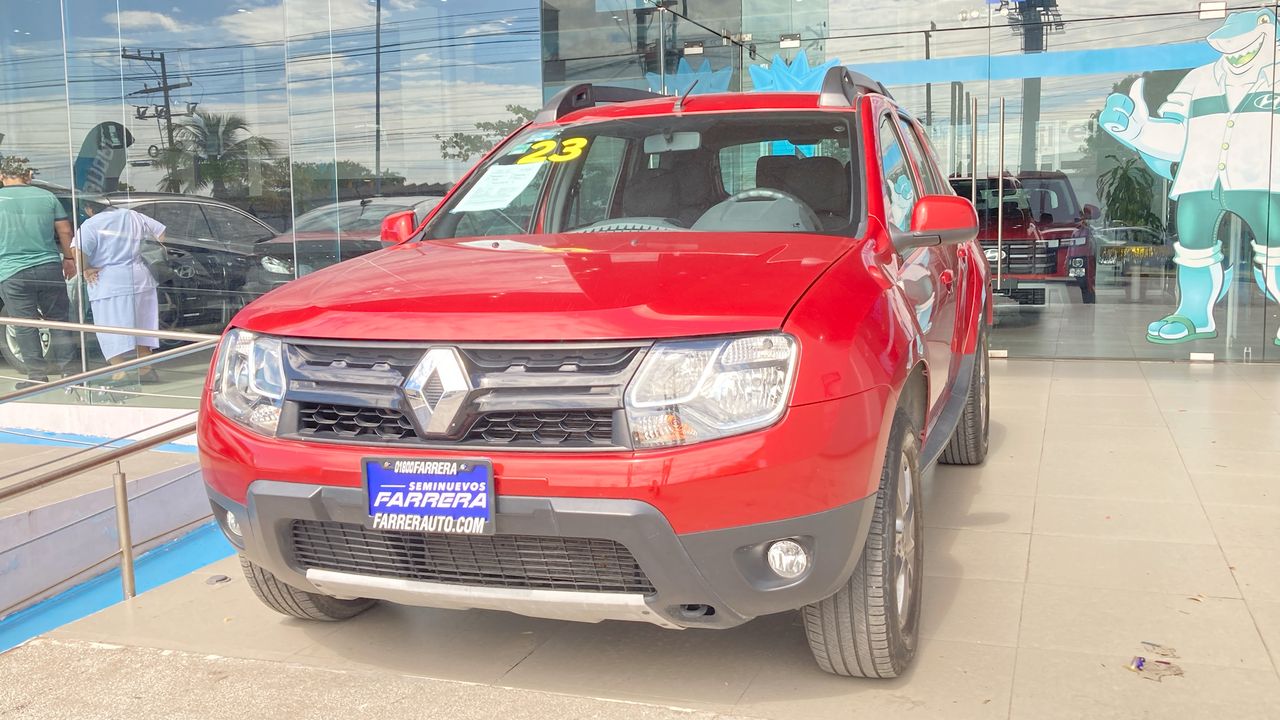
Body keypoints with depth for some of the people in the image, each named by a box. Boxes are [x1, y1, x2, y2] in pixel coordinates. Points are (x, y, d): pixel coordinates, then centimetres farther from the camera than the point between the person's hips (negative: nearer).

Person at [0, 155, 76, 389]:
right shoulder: (47, 197, 2)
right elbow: (65, 232, 6)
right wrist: (68, 258, 17)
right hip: (49, 268, 2)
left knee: (25, 325, 5)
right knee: (58, 318, 14)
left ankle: (37, 373, 7)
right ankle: (62, 363, 18)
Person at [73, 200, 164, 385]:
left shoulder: (90, 225, -9)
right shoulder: (132, 216, 6)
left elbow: (78, 251, -21)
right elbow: (161, 233, 12)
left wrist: (85, 270, -5)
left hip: (108, 283, -5)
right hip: (139, 278, 5)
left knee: (111, 329, 0)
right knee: (140, 326, 15)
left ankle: (120, 372, -8)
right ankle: (146, 369, 19)